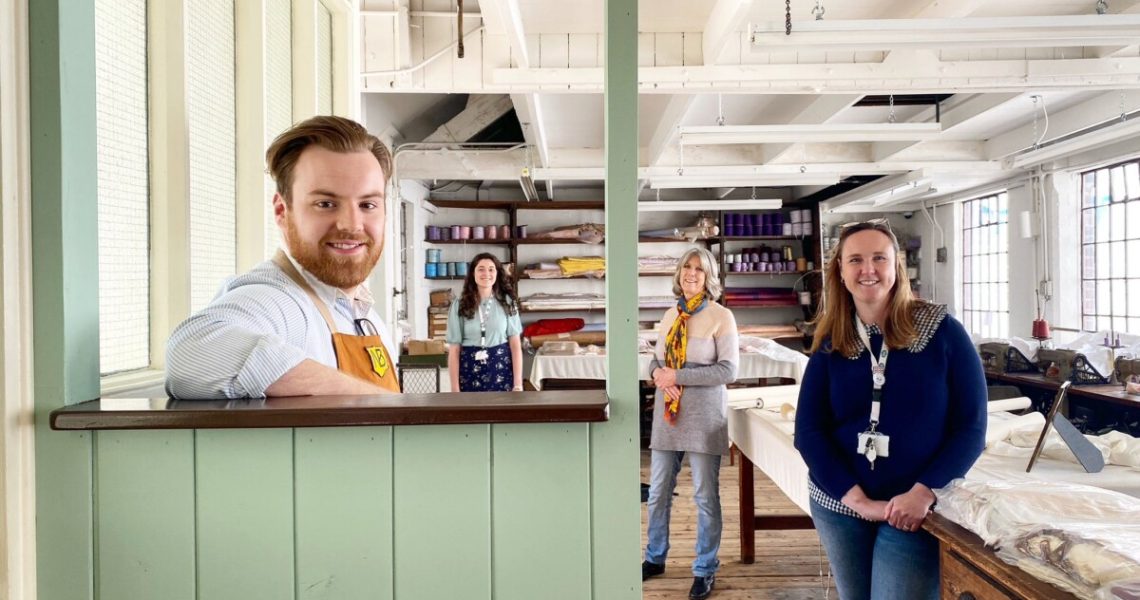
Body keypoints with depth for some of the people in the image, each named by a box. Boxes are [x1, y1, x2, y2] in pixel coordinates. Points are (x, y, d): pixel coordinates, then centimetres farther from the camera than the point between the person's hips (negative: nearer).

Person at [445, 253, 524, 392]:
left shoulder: (507, 302, 2)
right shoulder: (459, 305, 0)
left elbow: (515, 344, 0)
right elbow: (454, 349, -1)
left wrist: (518, 384, -6)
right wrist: (455, 388, -5)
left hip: (501, 369, 0)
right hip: (470, 372, 0)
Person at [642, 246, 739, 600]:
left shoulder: (721, 316, -7)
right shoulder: (670, 316, 9)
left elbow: (728, 370, -13)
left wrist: (677, 376, -17)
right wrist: (658, 374, -8)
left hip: (704, 414, -5)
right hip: (667, 412, 5)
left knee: (705, 495, 5)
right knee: (658, 491, 12)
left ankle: (705, 570, 20)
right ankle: (655, 558, 30)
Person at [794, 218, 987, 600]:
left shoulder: (942, 331, -7)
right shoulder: (831, 344, -1)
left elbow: (971, 427, -7)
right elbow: (808, 431, -5)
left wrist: (923, 493, -17)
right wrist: (858, 500, -15)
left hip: (916, 511, -3)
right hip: (838, 505, 3)